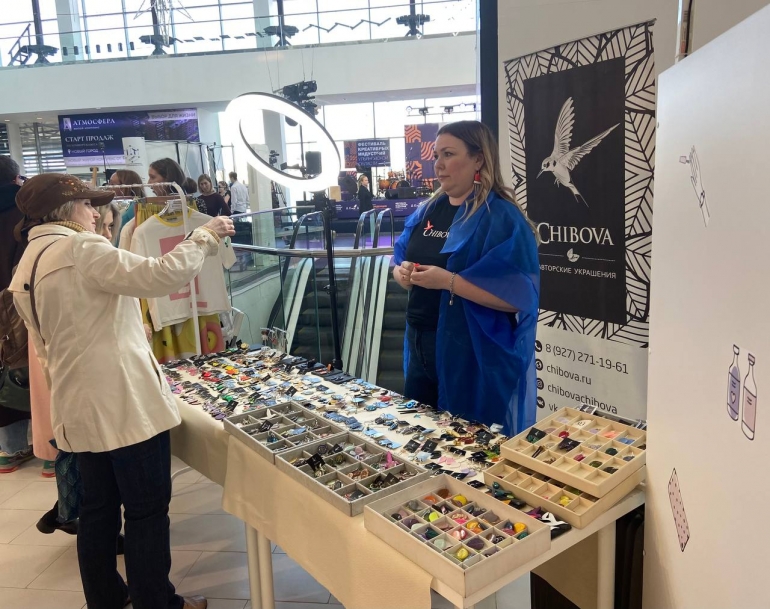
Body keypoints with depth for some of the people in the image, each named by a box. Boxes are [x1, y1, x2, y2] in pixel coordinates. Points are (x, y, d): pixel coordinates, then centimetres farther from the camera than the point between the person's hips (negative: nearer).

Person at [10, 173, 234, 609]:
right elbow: (161, 276, -25)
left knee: (99, 508, 19)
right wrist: (206, 236, -13)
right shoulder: (80, 249, -15)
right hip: (126, 402, -9)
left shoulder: (27, 267, 14)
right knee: (148, 509, 3)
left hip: (82, 407, 9)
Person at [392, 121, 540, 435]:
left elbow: (518, 297, -21)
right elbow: (401, 261, 17)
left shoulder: (501, 218, -14)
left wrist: (449, 281, -26)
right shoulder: (427, 211, 8)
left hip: (474, 354, -7)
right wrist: (402, 273, -7)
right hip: (421, 344, 7)